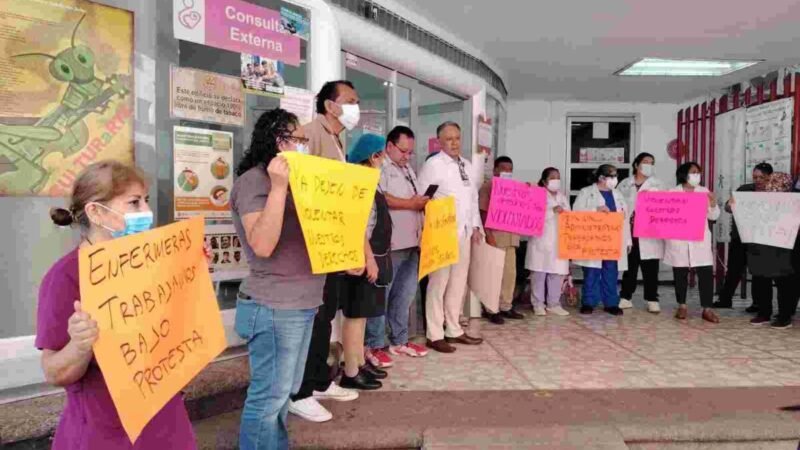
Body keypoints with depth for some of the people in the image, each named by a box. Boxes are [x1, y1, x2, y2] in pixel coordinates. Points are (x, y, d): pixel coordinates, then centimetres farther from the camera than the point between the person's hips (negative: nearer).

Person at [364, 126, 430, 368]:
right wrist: (410, 204, -16)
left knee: (405, 295, 14)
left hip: (411, 242, 9)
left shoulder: (408, 169, 21)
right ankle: (374, 346, 10)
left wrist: (425, 203, 8)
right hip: (388, 244, -9)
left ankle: (399, 341, 26)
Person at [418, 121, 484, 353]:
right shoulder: (433, 164, -7)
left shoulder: (467, 166, 15)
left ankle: (454, 330, 23)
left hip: (464, 232, 7)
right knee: (439, 283, 0)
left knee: (459, 283, 12)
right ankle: (435, 335, 9)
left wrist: (476, 225, 12)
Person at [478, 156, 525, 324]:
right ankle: (493, 310, 4)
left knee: (510, 273, 9)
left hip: (510, 237, 6)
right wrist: (488, 235, -19)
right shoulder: (488, 186, -2)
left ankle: (506, 307, 19)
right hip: (495, 236, -6)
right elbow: (483, 212, -10)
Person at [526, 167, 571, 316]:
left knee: (557, 273, 5)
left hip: (559, 241, 5)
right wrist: (552, 211, -20)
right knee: (539, 273, -2)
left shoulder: (563, 197, 18)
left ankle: (553, 304, 15)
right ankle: (538, 304, 7)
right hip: (541, 240, -5)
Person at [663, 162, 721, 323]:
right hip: (679, 239, -1)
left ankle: (707, 309, 1)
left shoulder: (705, 192, 8)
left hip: (700, 239, 2)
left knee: (706, 272, -5)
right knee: (680, 273, 5)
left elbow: (713, 216, 6)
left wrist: (713, 204, -13)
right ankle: (682, 306, 17)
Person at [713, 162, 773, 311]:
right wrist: (731, 205, -20)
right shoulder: (744, 189, 4)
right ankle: (725, 299, 17)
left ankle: (758, 303, 19)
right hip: (738, 236, 3)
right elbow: (728, 207, 2)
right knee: (733, 268, 9)